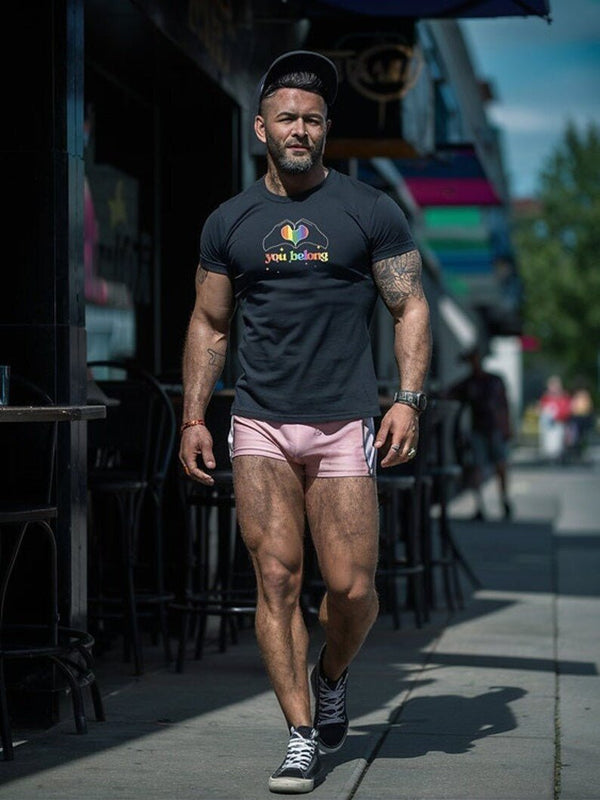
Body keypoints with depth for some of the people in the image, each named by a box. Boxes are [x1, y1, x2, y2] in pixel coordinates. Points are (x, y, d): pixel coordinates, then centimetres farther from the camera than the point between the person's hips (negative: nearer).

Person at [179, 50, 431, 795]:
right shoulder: (229, 222, 9)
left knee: (351, 588, -4)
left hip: (343, 426, -1)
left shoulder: (371, 211, 3)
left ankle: (330, 678, 28)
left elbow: (410, 308, 4)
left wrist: (408, 399, -8)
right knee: (276, 579, -4)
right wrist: (193, 417, 6)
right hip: (259, 427, 1)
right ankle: (301, 737, 3)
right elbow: (209, 323, 15)